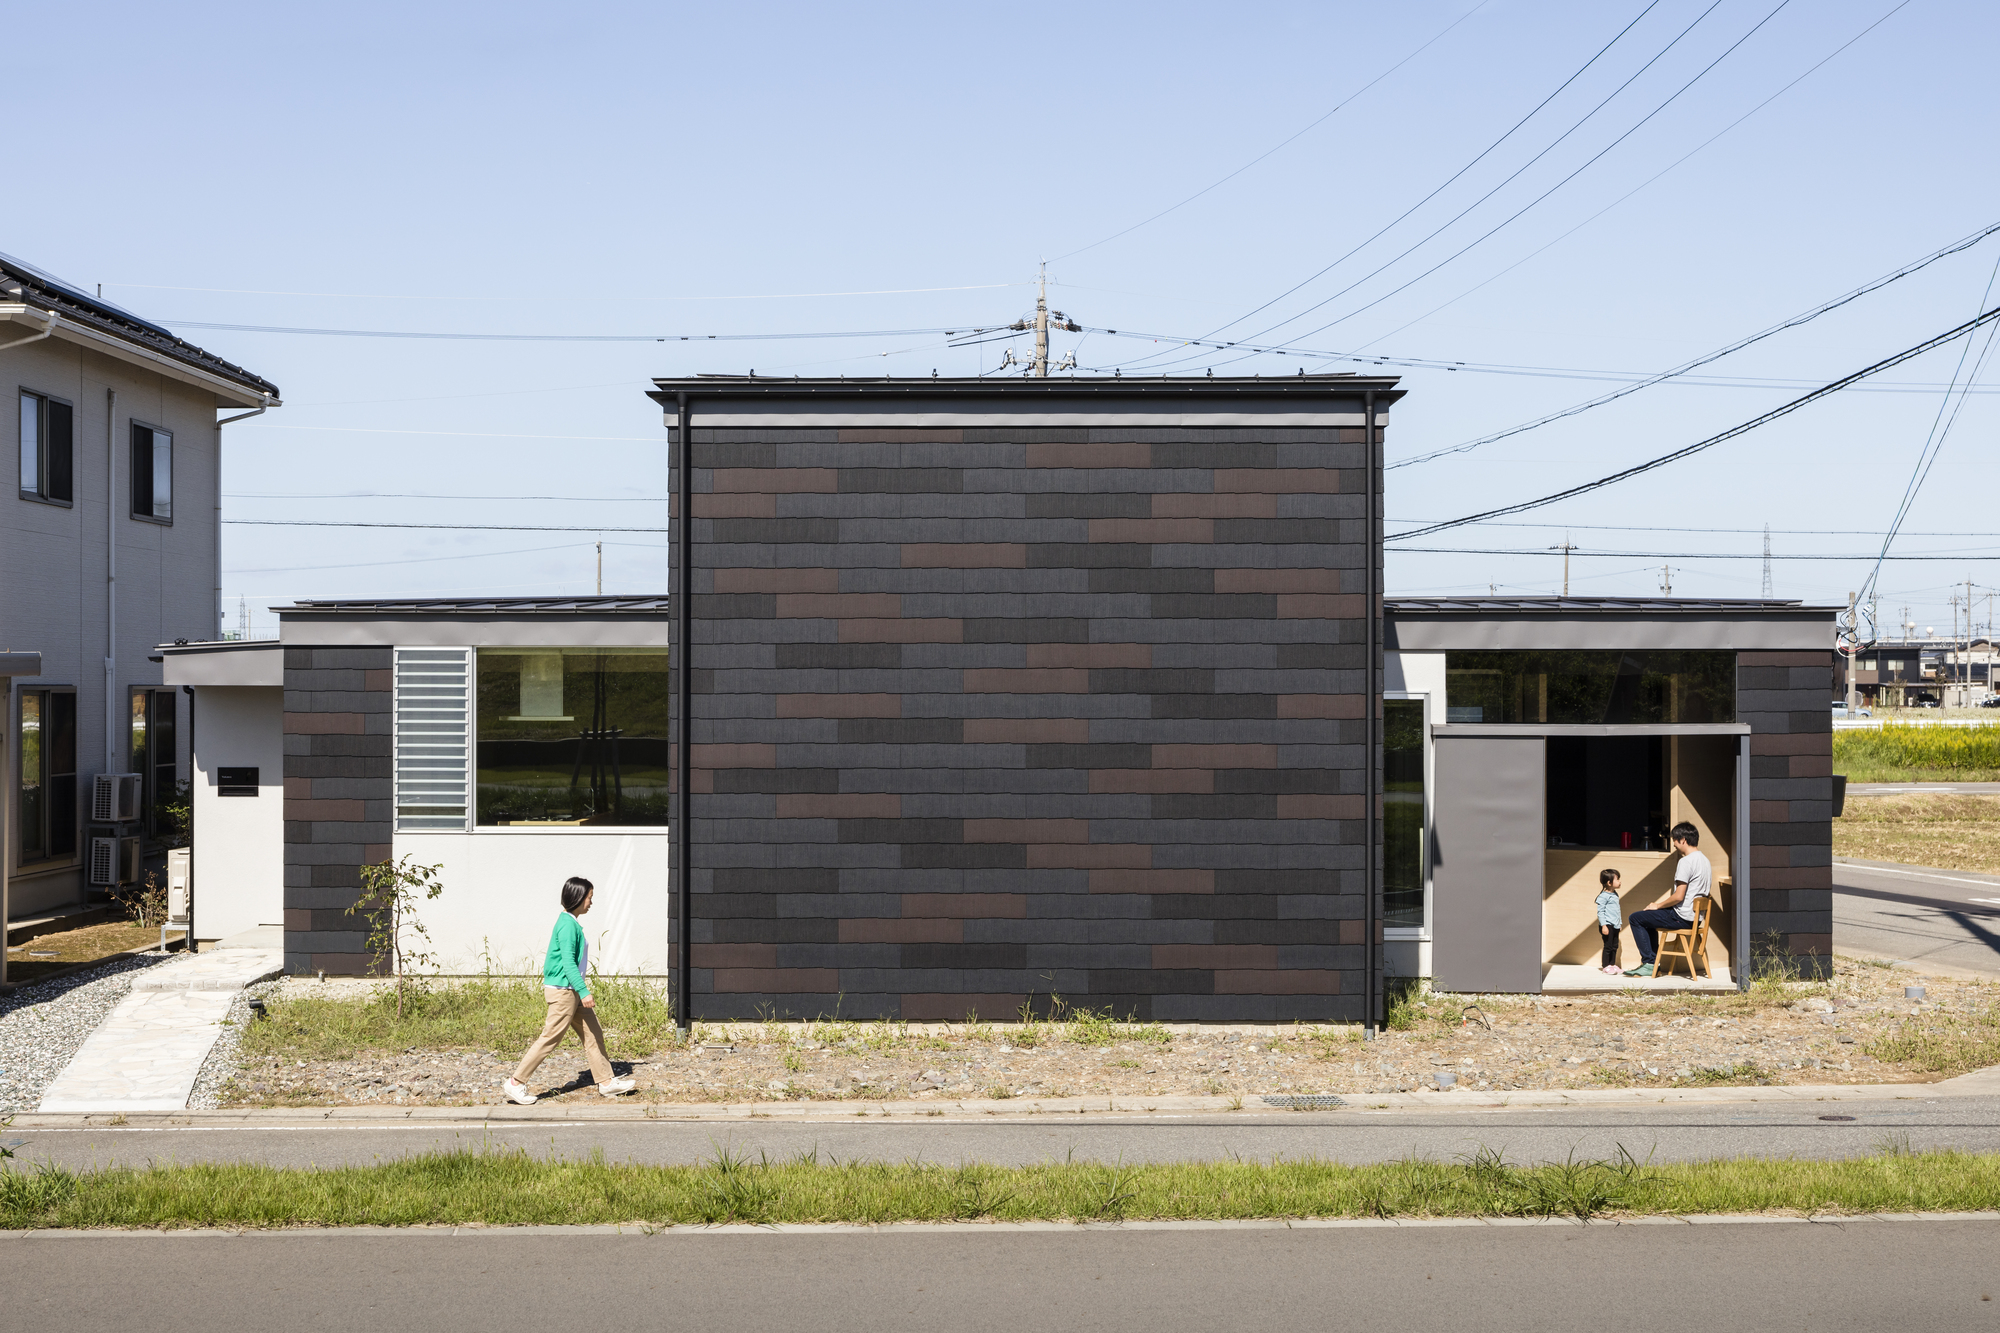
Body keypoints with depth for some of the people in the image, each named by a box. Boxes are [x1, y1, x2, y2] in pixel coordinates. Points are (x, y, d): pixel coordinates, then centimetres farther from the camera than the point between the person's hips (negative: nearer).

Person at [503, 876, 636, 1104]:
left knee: (593, 1035, 11)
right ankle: (515, 1083, 1)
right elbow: (568, 962, -24)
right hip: (563, 991, -10)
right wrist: (584, 991, -27)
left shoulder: (571, 923, 13)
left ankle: (606, 1082, 16)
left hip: (572, 991, 10)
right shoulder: (568, 925, -18)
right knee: (550, 1039, -5)